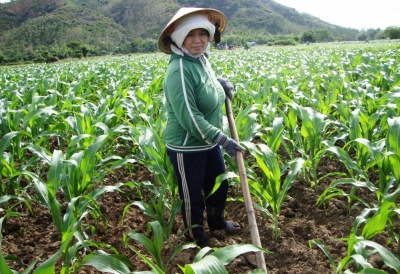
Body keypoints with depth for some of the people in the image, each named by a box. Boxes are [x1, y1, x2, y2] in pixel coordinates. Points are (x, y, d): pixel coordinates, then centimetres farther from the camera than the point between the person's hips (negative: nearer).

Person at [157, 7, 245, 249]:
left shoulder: (202, 60, 1)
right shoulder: (179, 70, -25)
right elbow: (189, 118, -29)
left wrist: (221, 84, 1)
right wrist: (223, 139, -26)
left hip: (209, 142, 9)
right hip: (186, 147, -8)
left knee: (219, 184, 24)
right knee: (192, 195, 12)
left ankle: (217, 221, 51)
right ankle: (196, 238, 38)